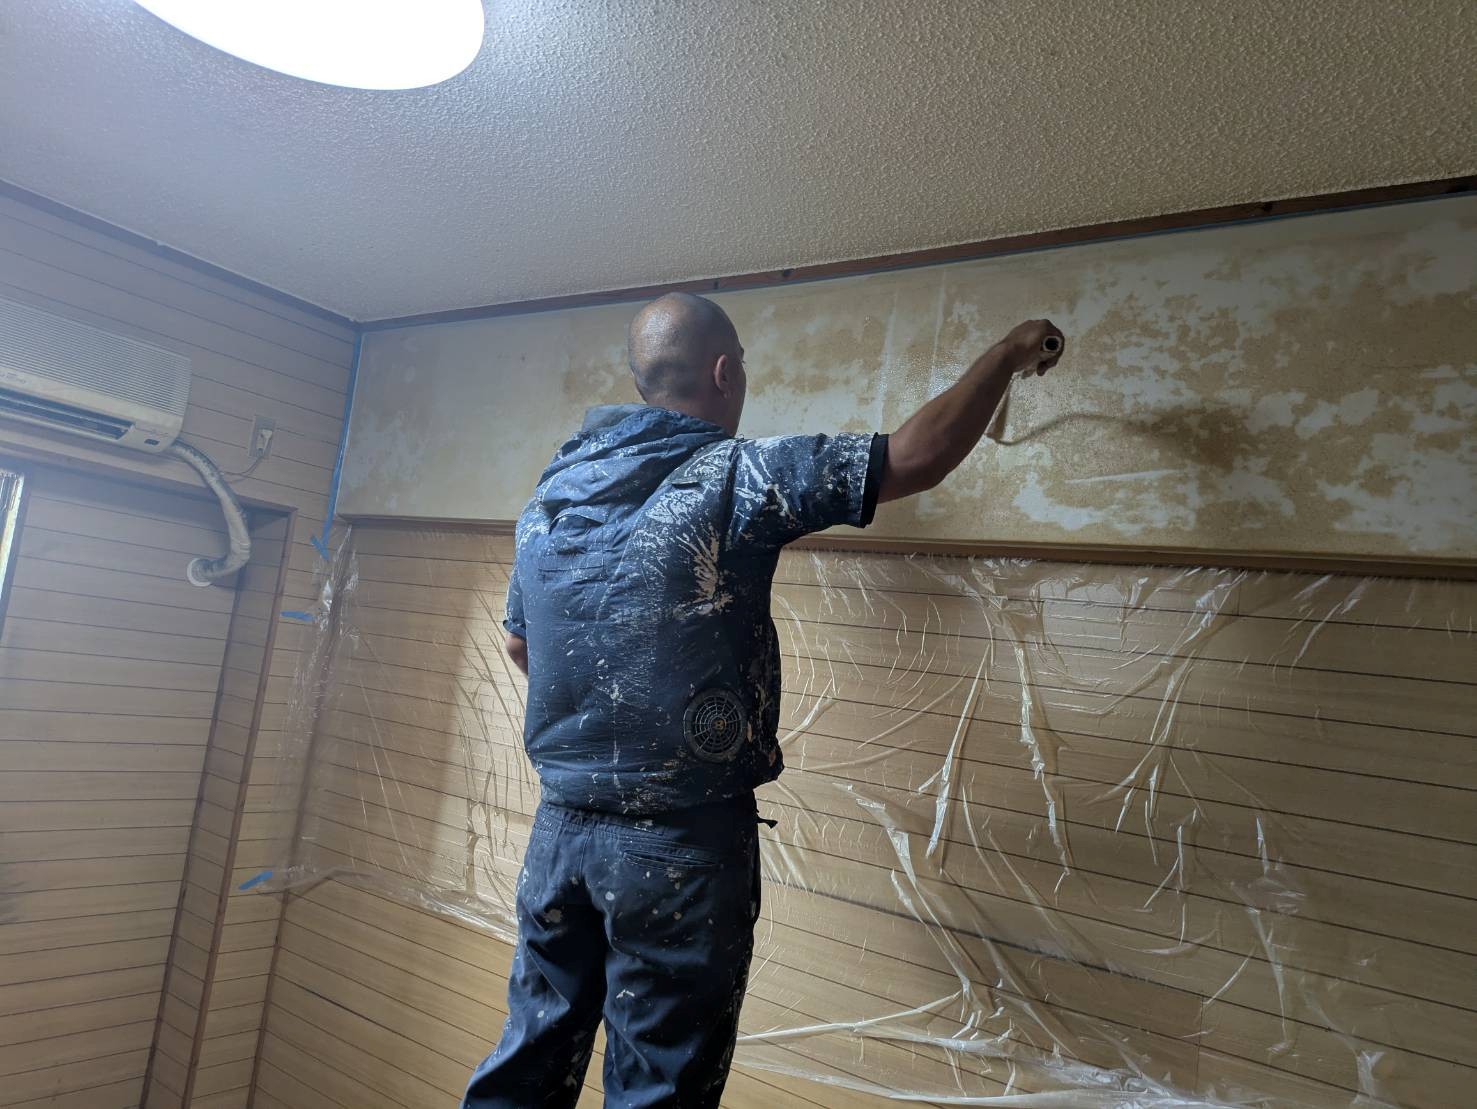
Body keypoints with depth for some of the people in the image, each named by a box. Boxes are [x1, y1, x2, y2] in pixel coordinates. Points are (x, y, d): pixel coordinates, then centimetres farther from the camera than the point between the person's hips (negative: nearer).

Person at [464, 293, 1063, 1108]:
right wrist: (1009, 353, 4)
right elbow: (918, 457, -12)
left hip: (560, 826, 7)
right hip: (680, 845, -6)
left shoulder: (550, 491, 5)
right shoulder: (732, 477, -14)